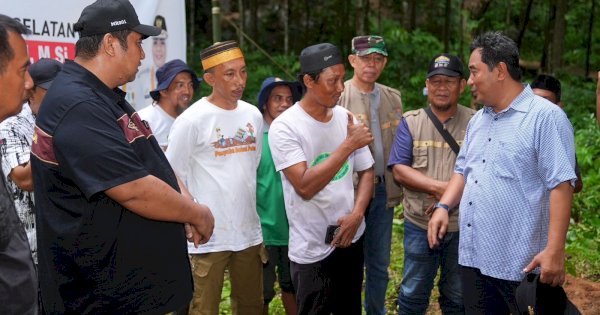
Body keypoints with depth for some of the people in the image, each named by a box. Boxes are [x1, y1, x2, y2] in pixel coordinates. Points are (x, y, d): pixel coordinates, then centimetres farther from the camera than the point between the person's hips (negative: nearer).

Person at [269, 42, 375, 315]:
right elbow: (305, 187, -24)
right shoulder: (284, 127, -16)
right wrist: (349, 144, -23)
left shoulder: (346, 118, 1)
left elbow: (366, 172, 8)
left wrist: (357, 214, -9)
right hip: (312, 249, -5)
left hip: (351, 238, 5)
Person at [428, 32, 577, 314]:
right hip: (473, 256, 8)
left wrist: (554, 250, -22)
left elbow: (561, 184, -17)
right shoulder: (478, 120, 14)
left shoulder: (545, 116, -12)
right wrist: (443, 206, 4)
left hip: (522, 264, -7)